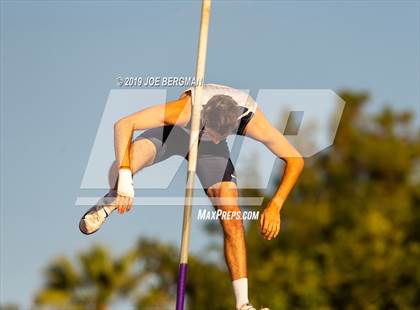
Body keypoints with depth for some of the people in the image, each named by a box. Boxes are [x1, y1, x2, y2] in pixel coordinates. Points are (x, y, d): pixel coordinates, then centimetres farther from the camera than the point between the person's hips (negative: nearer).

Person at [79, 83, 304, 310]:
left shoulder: (252, 121, -37)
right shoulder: (186, 109, -44)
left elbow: (295, 159, -24)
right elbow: (123, 124, -45)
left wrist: (275, 206, -34)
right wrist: (125, 178, -53)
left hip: (208, 150, 2)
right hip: (172, 131, -2)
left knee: (233, 221, -12)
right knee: (128, 160, -35)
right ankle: (109, 204, 0)